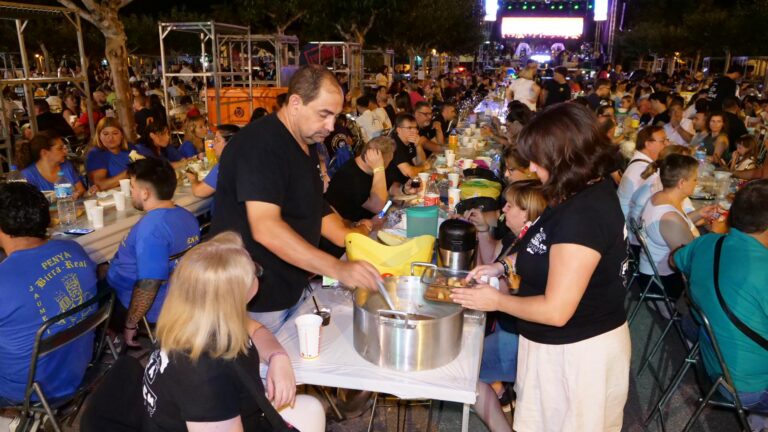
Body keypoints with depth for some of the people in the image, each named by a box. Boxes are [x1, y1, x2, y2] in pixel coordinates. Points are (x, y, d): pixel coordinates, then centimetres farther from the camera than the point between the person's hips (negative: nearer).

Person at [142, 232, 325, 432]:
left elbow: (251, 329, 6)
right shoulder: (207, 377, -39)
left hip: (228, 413, 7)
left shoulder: (205, 324, -12)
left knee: (310, 409, 12)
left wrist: (278, 357, -13)